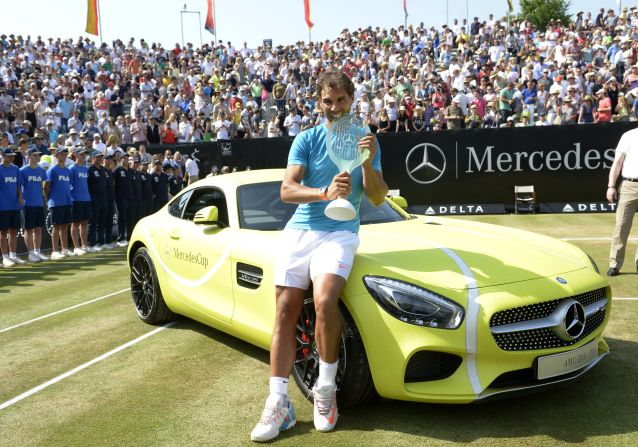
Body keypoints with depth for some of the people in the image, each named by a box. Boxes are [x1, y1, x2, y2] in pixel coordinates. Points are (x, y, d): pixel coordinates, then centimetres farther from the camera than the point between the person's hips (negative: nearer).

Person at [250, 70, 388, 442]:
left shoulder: (367, 142, 9)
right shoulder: (306, 139, 6)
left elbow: (378, 199, 3)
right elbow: (287, 190, -6)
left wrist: (367, 163, -14)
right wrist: (324, 194, -24)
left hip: (339, 233, -2)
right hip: (299, 230, 2)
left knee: (325, 301, -27)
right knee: (286, 313, -6)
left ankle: (326, 389, -7)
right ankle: (279, 404, 0)